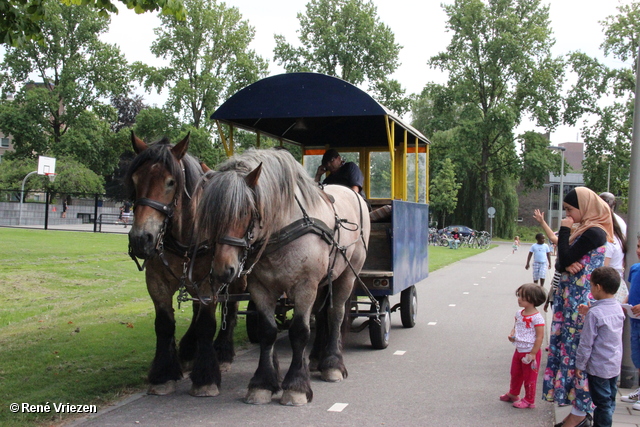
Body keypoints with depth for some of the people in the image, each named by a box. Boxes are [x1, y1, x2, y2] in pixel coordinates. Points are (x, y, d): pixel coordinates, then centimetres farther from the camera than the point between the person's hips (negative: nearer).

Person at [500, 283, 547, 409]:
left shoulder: (537, 318, -22)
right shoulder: (519, 314, 1)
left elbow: (540, 337, -20)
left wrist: (533, 354, -20)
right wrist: (512, 334, -7)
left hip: (530, 352, -8)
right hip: (519, 350, 8)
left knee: (529, 377, 8)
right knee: (515, 374, 23)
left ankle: (529, 400, 25)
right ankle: (513, 394, 43)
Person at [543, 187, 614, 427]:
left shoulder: (593, 232, -15)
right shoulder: (583, 230, 14)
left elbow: (565, 259, -19)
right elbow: (560, 264, 11)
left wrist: (564, 230, -10)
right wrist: (567, 265, -11)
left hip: (581, 303, -9)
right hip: (570, 300, 9)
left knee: (577, 352, -3)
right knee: (569, 350, 11)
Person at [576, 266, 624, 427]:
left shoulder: (594, 313, -23)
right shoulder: (618, 308, -1)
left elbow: (586, 343, -19)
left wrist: (580, 365, -7)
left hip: (599, 367, -7)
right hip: (615, 364, 7)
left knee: (603, 403, 4)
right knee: (610, 400, 18)